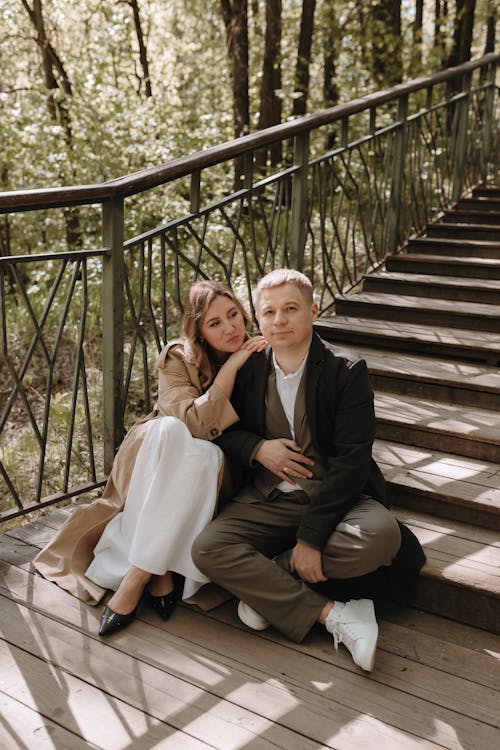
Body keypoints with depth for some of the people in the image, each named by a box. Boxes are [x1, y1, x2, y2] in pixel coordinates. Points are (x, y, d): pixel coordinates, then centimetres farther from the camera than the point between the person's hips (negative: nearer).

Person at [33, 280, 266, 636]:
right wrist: (231, 367, -25)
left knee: (205, 453, -35)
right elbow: (198, 423, -26)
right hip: (155, 464, -1)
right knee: (168, 428, -35)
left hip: (212, 474, 1)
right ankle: (160, 571, -32)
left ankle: (138, 576, -31)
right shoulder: (178, 358, -10)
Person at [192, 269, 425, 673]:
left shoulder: (347, 371, -9)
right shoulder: (247, 368, 2)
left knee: (381, 536, -33)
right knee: (207, 547, -22)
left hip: (334, 498, -2)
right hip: (266, 499, 3)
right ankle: (332, 614, -21)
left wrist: (311, 535, -22)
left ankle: (264, 579, -13)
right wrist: (256, 448, -11)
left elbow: (352, 461, -15)